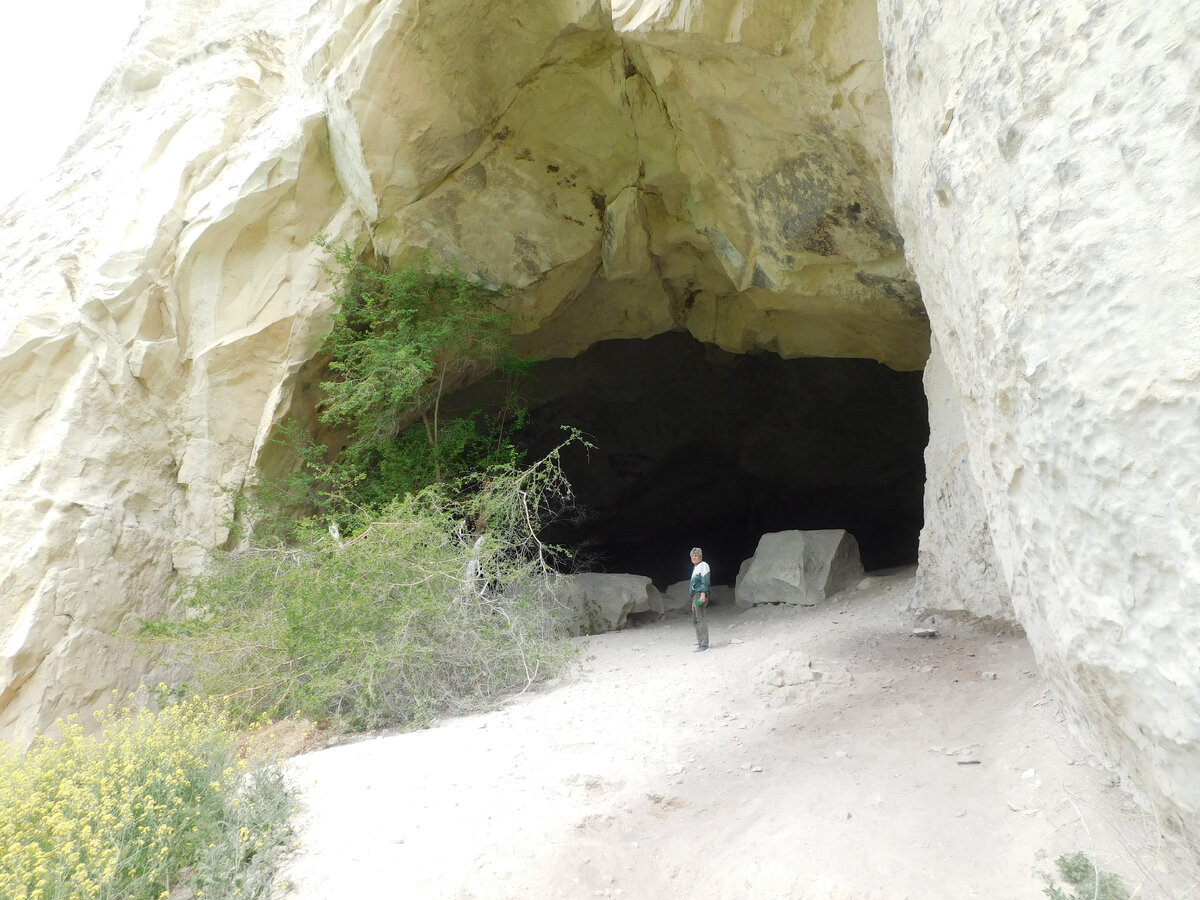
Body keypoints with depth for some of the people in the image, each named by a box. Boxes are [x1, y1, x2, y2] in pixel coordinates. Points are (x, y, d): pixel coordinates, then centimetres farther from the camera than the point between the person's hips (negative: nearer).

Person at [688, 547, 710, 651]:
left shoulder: (703, 565, -2)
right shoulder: (695, 568, 26)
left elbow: (705, 580, -14)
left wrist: (703, 593, -25)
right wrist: (693, 602, 24)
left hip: (700, 594, -10)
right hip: (695, 595, 10)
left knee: (700, 619, -14)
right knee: (695, 620, 11)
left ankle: (704, 644, -15)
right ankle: (700, 642, 16)